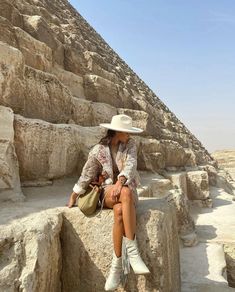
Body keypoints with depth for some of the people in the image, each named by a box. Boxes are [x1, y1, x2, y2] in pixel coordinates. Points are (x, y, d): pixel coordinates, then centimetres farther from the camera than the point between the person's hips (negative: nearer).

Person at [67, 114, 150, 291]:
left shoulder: (130, 144, 2)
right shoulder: (99, 151, -4)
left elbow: (131, 164, -15)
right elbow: (85, 176, 4)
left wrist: (120, 181, -34)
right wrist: (72, 200, 10)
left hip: (127, 190, 2)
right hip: (108, 192, -1)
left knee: (120, 211, -37)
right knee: (126, 193, -39)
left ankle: (117, 265, -26)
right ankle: (132, 251, -36)